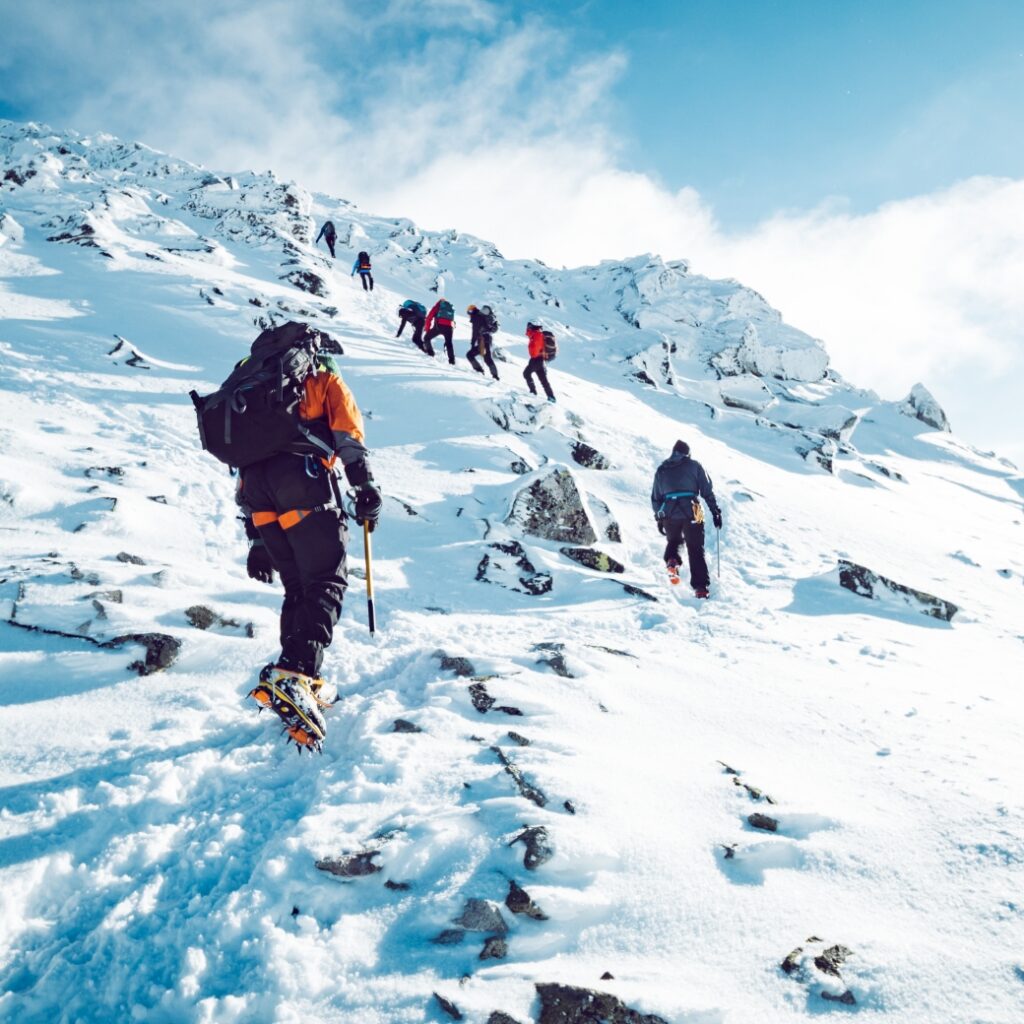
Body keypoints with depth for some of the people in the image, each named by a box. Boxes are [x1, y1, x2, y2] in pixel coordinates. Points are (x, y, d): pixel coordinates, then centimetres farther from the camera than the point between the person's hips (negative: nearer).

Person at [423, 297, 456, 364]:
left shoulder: (437, 306, 19)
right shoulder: (451, 307, 31)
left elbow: (430, 316, 9)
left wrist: (427, 327, 11)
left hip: (439, 325, -3)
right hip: (449, 327, 3)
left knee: (426, 338, 15)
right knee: (448, 343, 17)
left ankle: (430, 353, 3)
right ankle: (451, 360, 3)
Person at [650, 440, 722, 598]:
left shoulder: (661, 470, 18)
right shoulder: (694, 465, 10)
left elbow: (655, 497, 17)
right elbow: (707, 490, 2)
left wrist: (659, 518, 24)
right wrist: (715, 512, 5)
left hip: (669, 514, 2)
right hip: (691, 513, -2)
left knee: (673, 541, 28)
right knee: (696, 550, 5)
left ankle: (671, 561, -3)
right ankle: (701, 587, -3)